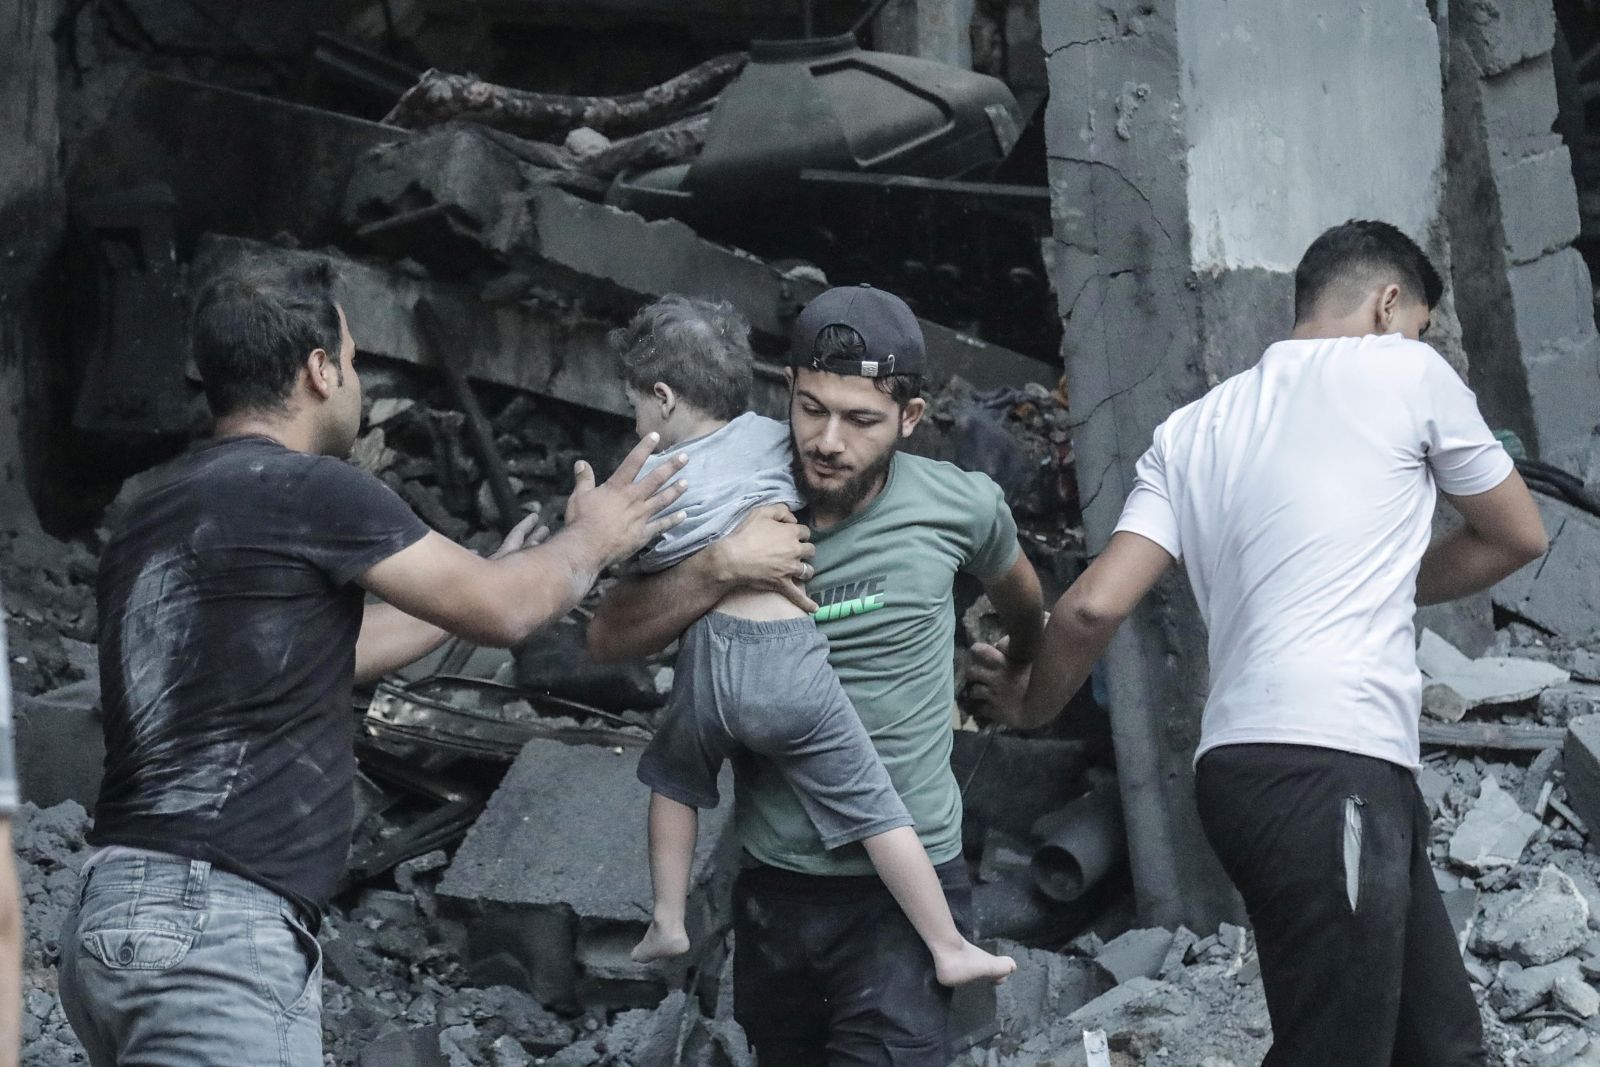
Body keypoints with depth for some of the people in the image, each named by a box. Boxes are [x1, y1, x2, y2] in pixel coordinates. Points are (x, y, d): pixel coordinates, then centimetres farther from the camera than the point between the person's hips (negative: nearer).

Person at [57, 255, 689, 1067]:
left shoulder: (154, 518, 17)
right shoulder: (306, 490, -8)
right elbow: (501, 616, 2)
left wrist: (501, 573, 39)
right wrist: (590, 540, 23)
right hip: (215, 934, -9)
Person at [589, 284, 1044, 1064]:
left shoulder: (959, 508, -8)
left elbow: (1019, 596, 16)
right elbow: (609, 639, -9)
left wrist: (1020, 672, 36)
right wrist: (716, 571, -25)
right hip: (774, 880, 3)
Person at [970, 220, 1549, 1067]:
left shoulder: (1192, 431, 19)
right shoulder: (1405, 370, 6)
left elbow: (1095, 607, 9)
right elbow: (1518, 536, 20)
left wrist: (1031, 706, 27)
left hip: (1251, 766, 7)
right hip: (1327, 771, -7)